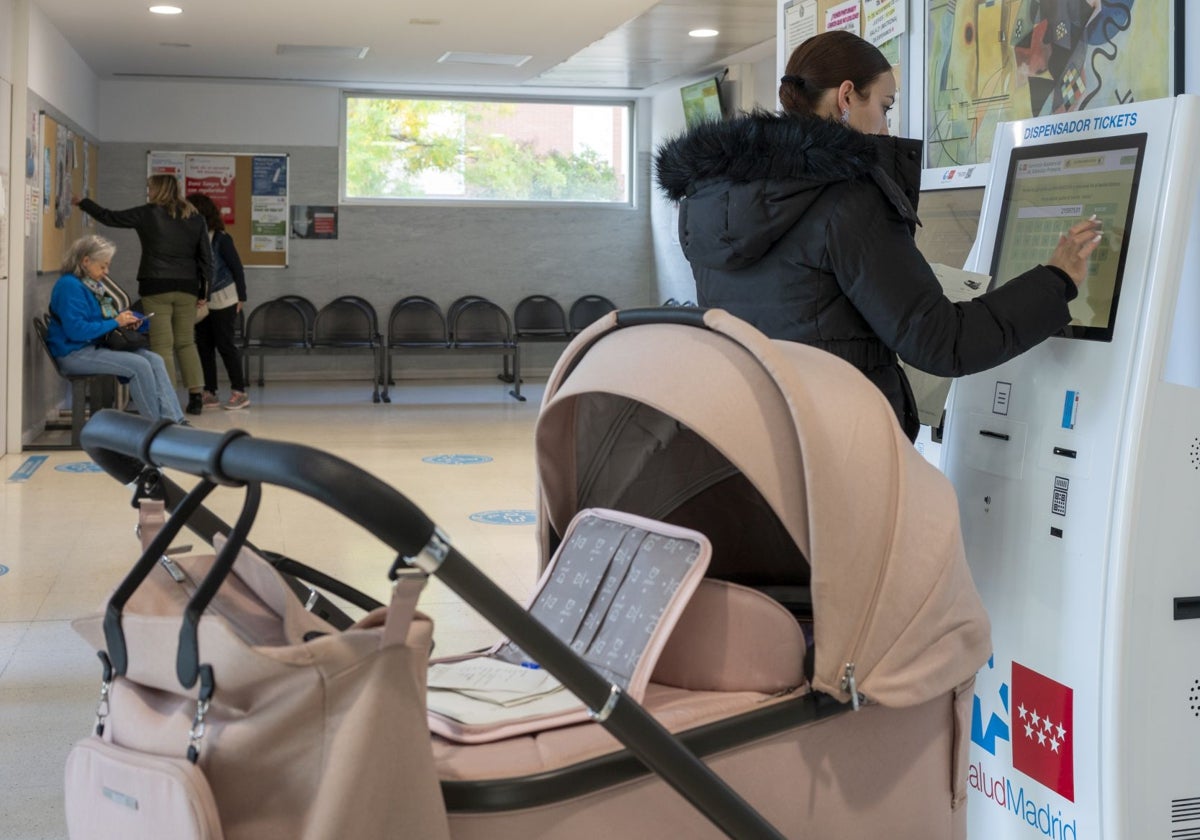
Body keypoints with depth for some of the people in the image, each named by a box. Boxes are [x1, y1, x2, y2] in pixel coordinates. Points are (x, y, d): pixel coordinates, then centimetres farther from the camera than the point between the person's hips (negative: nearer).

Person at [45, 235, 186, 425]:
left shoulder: (92, 284, 16)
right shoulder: (69, 286, -15)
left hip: (97, 345, 10)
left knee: (155, 360, -10)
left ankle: (175, 421, -19)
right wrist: (115, 322, -17)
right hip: (75, 353, -10)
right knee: (139, 365, -25)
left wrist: (125, 320, 6)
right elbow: (76, 330, -24)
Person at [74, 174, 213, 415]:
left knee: (162, 345, -2)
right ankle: (195, 396, 8)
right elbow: (206, 257, 7)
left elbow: (108, 217, 4)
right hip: (187, 288, 4)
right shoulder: (195, 219, 7)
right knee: (186, 343, 12)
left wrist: (82, 203, 18)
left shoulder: (147, 214, -3)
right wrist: (203, 290, 13)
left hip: (156, 287, -4)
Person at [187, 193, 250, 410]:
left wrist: (240, 298, -6)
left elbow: (237, 268, -6)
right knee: (204, 346, 7)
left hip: (222, 300, -5)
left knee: (225, 344, -3)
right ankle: (209, 393, 14)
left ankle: (239, 392, 5)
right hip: (201, 301, 5)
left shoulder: (220, 238, -12)